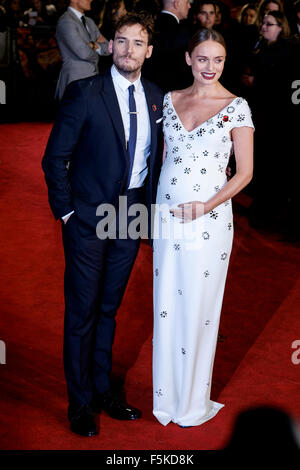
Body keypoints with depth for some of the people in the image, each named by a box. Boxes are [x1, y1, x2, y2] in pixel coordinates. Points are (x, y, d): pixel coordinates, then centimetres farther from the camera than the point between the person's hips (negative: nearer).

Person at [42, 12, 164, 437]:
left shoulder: (156, 98, 4)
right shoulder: (85, 93, -11)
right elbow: (55, 158, -9)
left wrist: (149, 207, 6)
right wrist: (65, 211, -9)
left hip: (131, 214, 5)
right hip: (89, 216, -4)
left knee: (109, 309, 17)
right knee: (82, 312, 4)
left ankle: (103, 390, 32)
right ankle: (80, 405, 19)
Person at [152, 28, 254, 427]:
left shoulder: (236, 107, -5)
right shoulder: (170, 100, 7)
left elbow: (245, 172, -4)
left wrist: (208, 205, -16)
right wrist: (156, 208, 5)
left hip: (209, 220, -4)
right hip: (167, 215, 4)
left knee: (199, 309, 4)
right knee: (166, 305, 10)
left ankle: (194, 401, 22)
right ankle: (167, 395, 27)